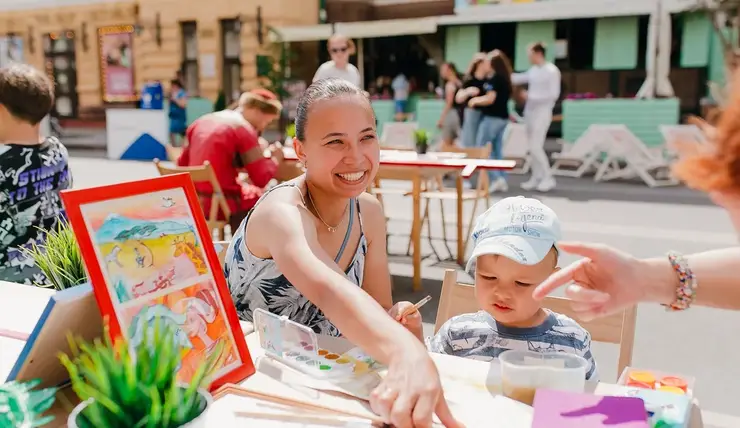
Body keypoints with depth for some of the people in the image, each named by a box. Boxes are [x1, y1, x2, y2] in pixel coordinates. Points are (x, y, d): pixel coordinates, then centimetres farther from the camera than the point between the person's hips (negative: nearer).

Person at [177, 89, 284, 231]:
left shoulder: (203, 121, 9)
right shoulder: (244, 129, -13)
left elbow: (182, 163, 16)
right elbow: (262, 179, -15)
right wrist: (276, 159, 5)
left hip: (195, 202, 8)